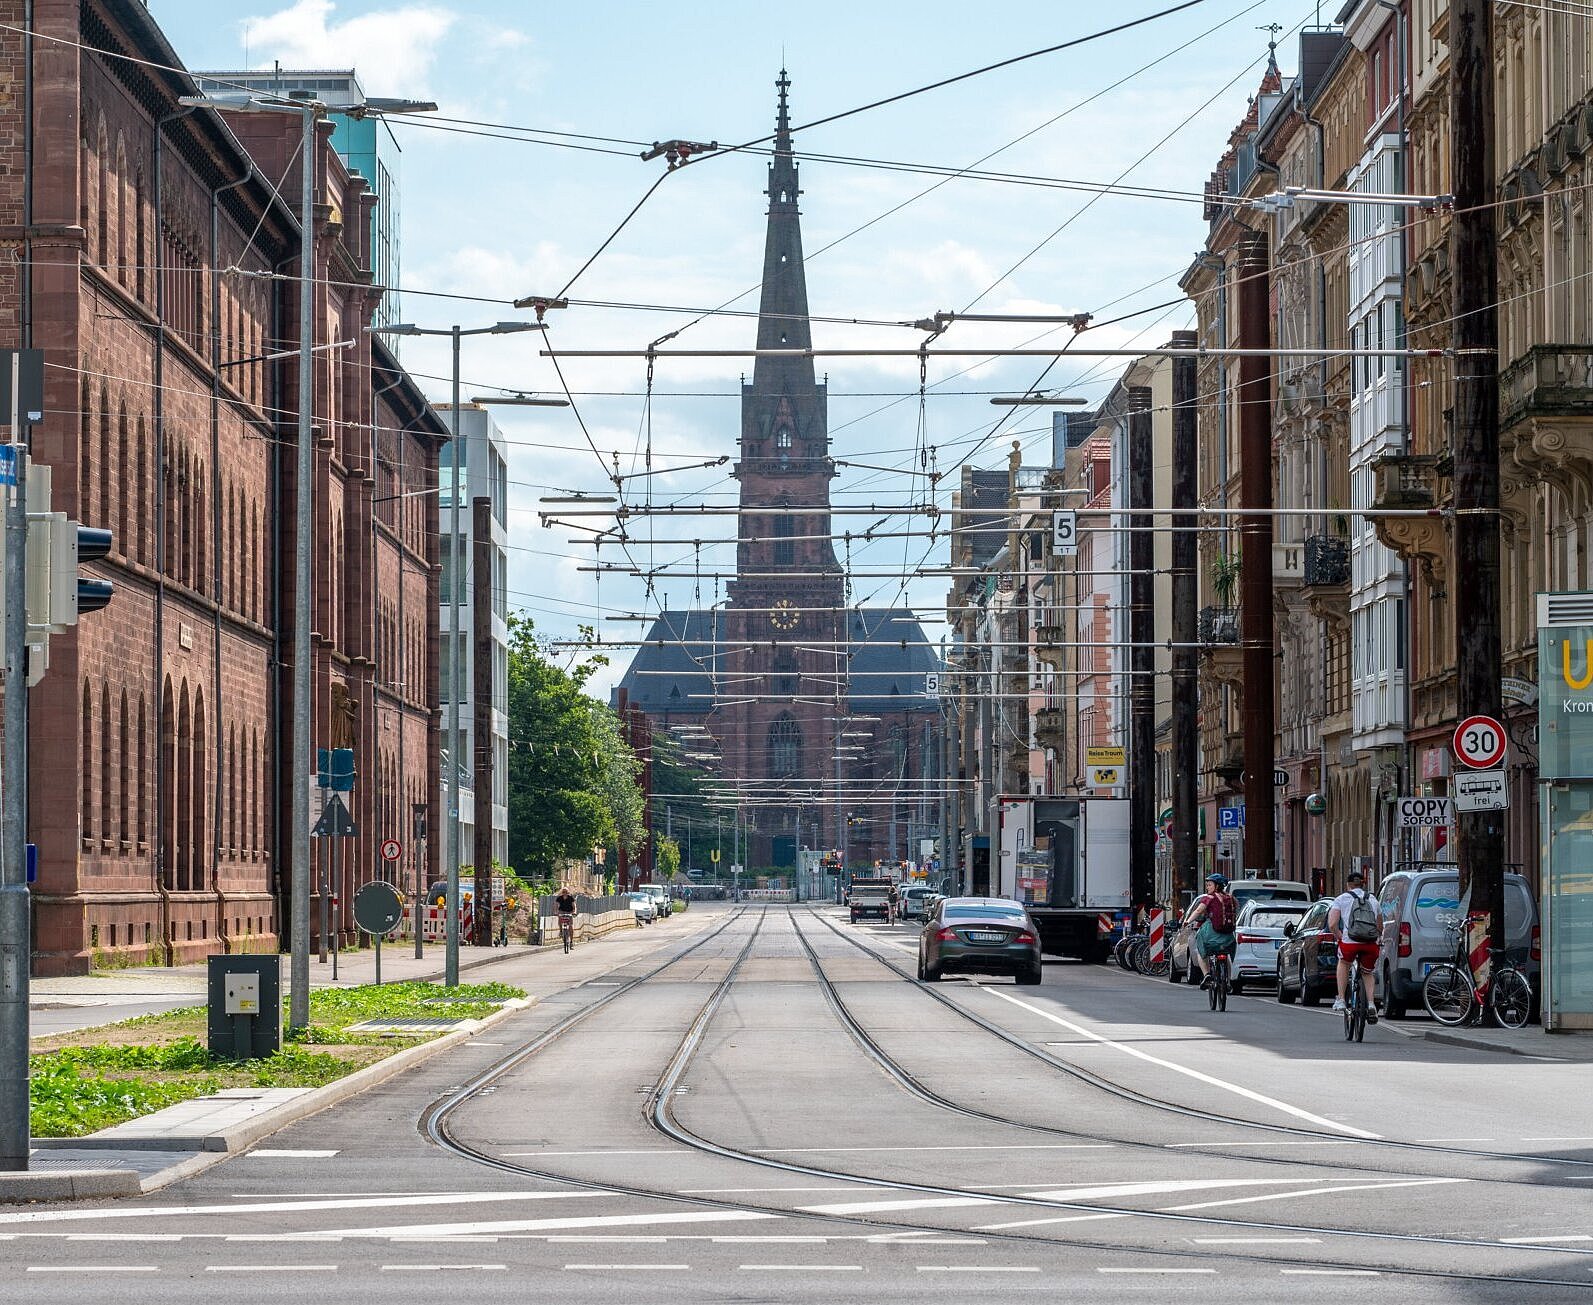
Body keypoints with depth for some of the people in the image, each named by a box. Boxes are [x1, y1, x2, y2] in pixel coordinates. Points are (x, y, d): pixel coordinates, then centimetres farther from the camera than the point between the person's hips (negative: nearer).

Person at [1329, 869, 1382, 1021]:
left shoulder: (1341, 899, 12)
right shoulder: (1373, 900, 23)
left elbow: (1332, 925, 0)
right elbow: (1380, 928, 25)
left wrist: (1340, 938, 13)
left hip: (1350, 942, -2)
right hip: (1371, 944, 2)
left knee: (1343, 964, 29)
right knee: (1368, 973, 25)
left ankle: (1340, 1000, 25)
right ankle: (1370, 1004, 5)